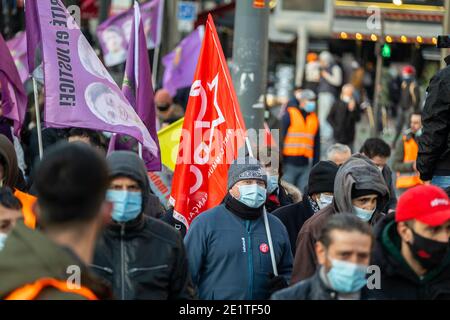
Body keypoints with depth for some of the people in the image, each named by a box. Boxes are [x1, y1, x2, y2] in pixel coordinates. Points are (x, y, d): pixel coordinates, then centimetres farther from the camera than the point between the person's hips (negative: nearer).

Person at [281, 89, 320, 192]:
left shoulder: (314, 118, 15)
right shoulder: (289, 115, 0)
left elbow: (317, 144, 17)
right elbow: (281, 137, -4)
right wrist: (280, 162, -10)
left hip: (306, 164, 4)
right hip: (290, 163, -4)